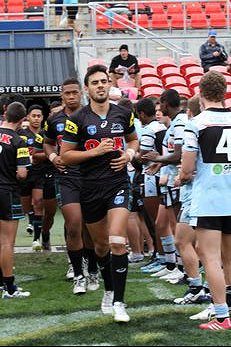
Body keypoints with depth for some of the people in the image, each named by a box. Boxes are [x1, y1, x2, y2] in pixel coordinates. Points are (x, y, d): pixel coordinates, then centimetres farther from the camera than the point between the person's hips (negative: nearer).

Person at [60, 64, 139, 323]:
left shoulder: (123, 114, 4)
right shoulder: (77, 119, -4)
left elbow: (133, 139, 22)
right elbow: (65, 155, -3)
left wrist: (129, 154, 0)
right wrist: (95, 151, -15)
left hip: (118, 183, 0)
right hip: (90, 187, 0)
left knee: (117, 242, -16)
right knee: (101, 245, 13)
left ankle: (118, 302, -12)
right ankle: (109, 291, 36)